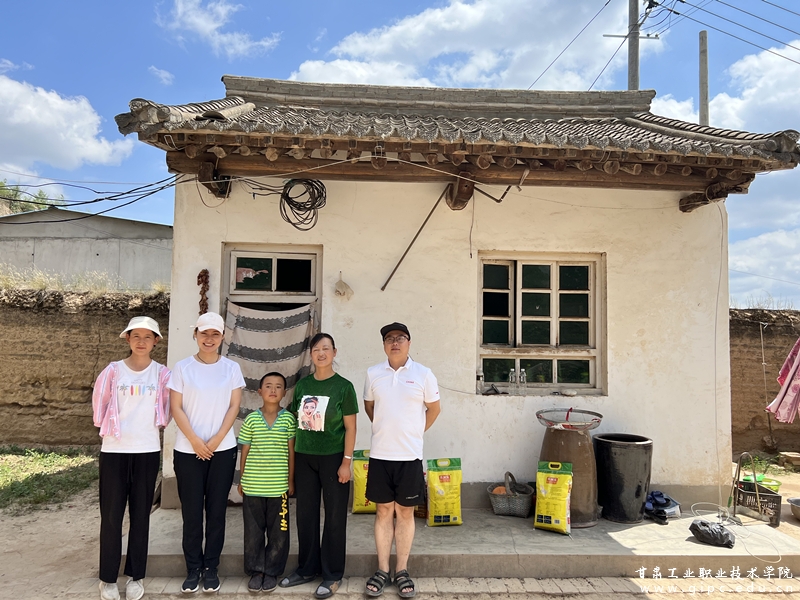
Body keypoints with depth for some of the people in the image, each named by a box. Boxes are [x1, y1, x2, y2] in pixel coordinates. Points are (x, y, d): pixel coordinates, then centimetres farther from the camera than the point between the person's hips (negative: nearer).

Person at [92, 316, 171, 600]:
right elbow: (99, 402, 9)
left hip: (147, 451, 0)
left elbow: (167, 407, 9)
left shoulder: (162, 374, -3)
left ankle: (135, 576, 21)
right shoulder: (113, 370, -3)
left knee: (140, 515, 8)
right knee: (111, 515, 6)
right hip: (114, 450, 0)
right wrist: (106, 426, 13)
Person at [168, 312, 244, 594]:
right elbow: (176, 408, -3)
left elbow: (234, 406, 0)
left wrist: (216, 440, -10)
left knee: (216, 510, 6)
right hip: (188, 450, 0)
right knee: (191, 512, 5)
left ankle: (211, 568, 19)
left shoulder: (231, 368, 3)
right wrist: (195, 441, -11)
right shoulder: (182, 367, 1)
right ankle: (193, 569, 19)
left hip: (223, 450, 1)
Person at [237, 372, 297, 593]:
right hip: (252, 486, 1)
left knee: (278, 532, 7)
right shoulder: (251, 419, -1)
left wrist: (291, 480, 3)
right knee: (253, 531, 9)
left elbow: (291, 451, 2)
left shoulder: (288, 419, -2)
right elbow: (244, 451, 6)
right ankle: (256, 570, 25)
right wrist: (242, 480, 9)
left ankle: (272, 571, 23)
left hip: (279, 487, 0)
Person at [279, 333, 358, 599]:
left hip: (333, 457, -4)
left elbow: (350, 427, -6)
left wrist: (346, 462, -11)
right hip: (304, 457, 4)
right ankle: (307, 569, 27)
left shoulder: (343, 386, -6)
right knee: (306, 514, 12)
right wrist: (292, 457, 8)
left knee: (334, 516, 5)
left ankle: (332, 575, 17)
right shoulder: (302, 385, 5)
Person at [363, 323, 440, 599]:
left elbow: (434, 408, 7)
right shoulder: (373, 374, 2)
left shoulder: (423, 374, -4)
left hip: (410, 455, -1)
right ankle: (382, 570, 21)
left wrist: (414, 432, 9)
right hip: (380, 454, 2)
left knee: (405, 513, 9)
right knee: (383, 511, 10)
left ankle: (402, 571, 21)